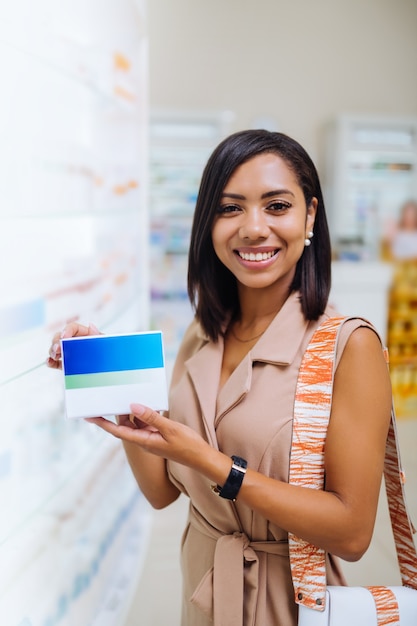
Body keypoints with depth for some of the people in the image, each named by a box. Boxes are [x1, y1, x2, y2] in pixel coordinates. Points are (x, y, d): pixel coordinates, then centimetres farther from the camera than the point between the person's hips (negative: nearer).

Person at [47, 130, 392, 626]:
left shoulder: (349, 344, -21)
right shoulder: (200, 338, -4)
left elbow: (352, 533, -22)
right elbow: (162, 490, -2)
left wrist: (208, 461, -29)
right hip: (202, 585, 5)